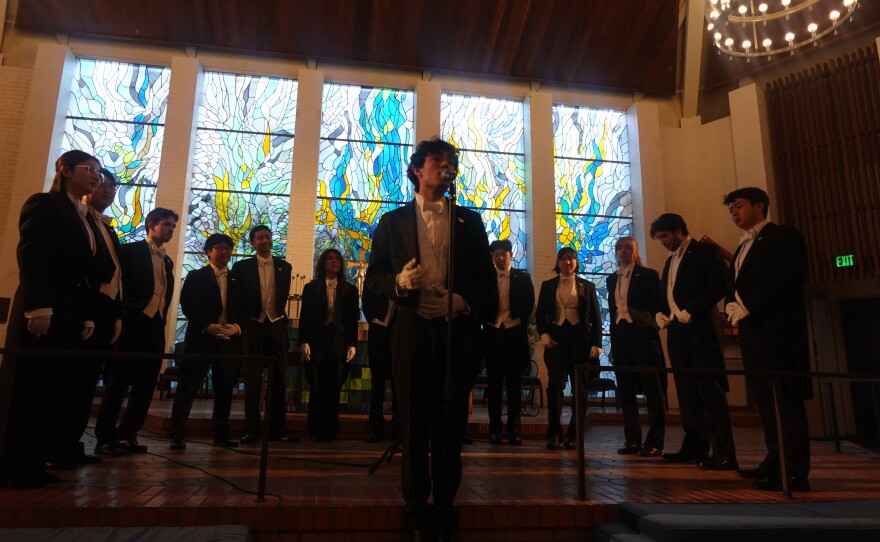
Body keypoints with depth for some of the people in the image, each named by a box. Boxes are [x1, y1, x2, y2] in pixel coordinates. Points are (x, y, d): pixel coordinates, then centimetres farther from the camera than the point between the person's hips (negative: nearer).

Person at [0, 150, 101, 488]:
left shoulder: (86, 219, 20)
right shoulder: (45, 205, -2)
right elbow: (30, 257, -13)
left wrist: (87, 317, 8)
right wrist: (38, 308, -22)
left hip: (71, 314, 8)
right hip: (43, 312, -7)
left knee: (53, 389, 6)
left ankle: (31, 465, 12)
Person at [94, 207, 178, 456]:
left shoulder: (167, 261, 19)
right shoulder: (130, 250, 1)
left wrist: (162, 319, 10)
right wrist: (119, 316, -9)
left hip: (156, 326, 6)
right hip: (134, 323, -6)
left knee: (146, 383, 7)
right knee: (119, 381, -2)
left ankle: (127, 434, 15)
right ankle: (105, 438, 6)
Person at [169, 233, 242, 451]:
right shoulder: (196, 276, 7)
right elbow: (188, 304, -5)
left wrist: (236, 327, -11)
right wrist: (208, 326, -16)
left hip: (230, 338, 3)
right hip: (201, 337, -3)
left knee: (225, 388, 8)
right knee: (188, 385, -4)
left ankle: (221, 434, 17)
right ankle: (178, 435, 1)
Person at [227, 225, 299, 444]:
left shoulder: (284, 267, 9)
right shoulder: (241, 267, 3)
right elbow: (235, 300, 0)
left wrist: (282, 320, 8)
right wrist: (236, 326, -6)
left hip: (277, 327, 2)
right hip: (252, 327, -2)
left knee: (279, 379, 3)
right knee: (252, 380, 3)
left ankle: (278, 429, 10)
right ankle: (252, 430, 10)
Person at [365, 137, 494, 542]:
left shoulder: (469, 221, 12)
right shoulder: (393, 221, 10)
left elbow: (485, 277, 7)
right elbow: (374, 277, 7)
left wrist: (464, 301, -12)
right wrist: (399, 282, -14)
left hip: (457, 331, 1)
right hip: (411, 331, 0)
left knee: (451, 422, 6)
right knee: (414, 422, 6)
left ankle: (446, 507, 20)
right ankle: (416, 509, 19)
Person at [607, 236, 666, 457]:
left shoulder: (649, 275, -1)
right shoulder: (612, 279, 14)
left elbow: (657, 307, -4)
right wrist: (615, 335, 11)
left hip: (642, 335, -5)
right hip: (620, 337, 6)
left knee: (652, 390, 1)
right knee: (625, 391, 7)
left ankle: (654, 442, 6)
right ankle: (632, 440, 16)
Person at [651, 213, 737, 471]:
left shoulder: (704, 251, -2)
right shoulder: (670, 261, 21)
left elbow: (719, 285, -14)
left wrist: (691, 310, -20)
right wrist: (659, 313, 5)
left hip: (699, 328, -8)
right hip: (676, 331, 8)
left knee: (711, 390, -7)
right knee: (686, 391, 9)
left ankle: (724, 453, -4)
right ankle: (694, 447, 15)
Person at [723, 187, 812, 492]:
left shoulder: (784, 236, -2)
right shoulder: (744, 247, 23)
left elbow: (790, 280, -15)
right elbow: (735, 285, 18)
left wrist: (748, 306, -17)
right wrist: (732, 306, -4)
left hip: (778, 329, -8)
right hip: (751, 330, 8)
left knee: (786, 400, -6)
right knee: (764, 399, 11)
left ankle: (795, 472, -2)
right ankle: (775, 462, 19)